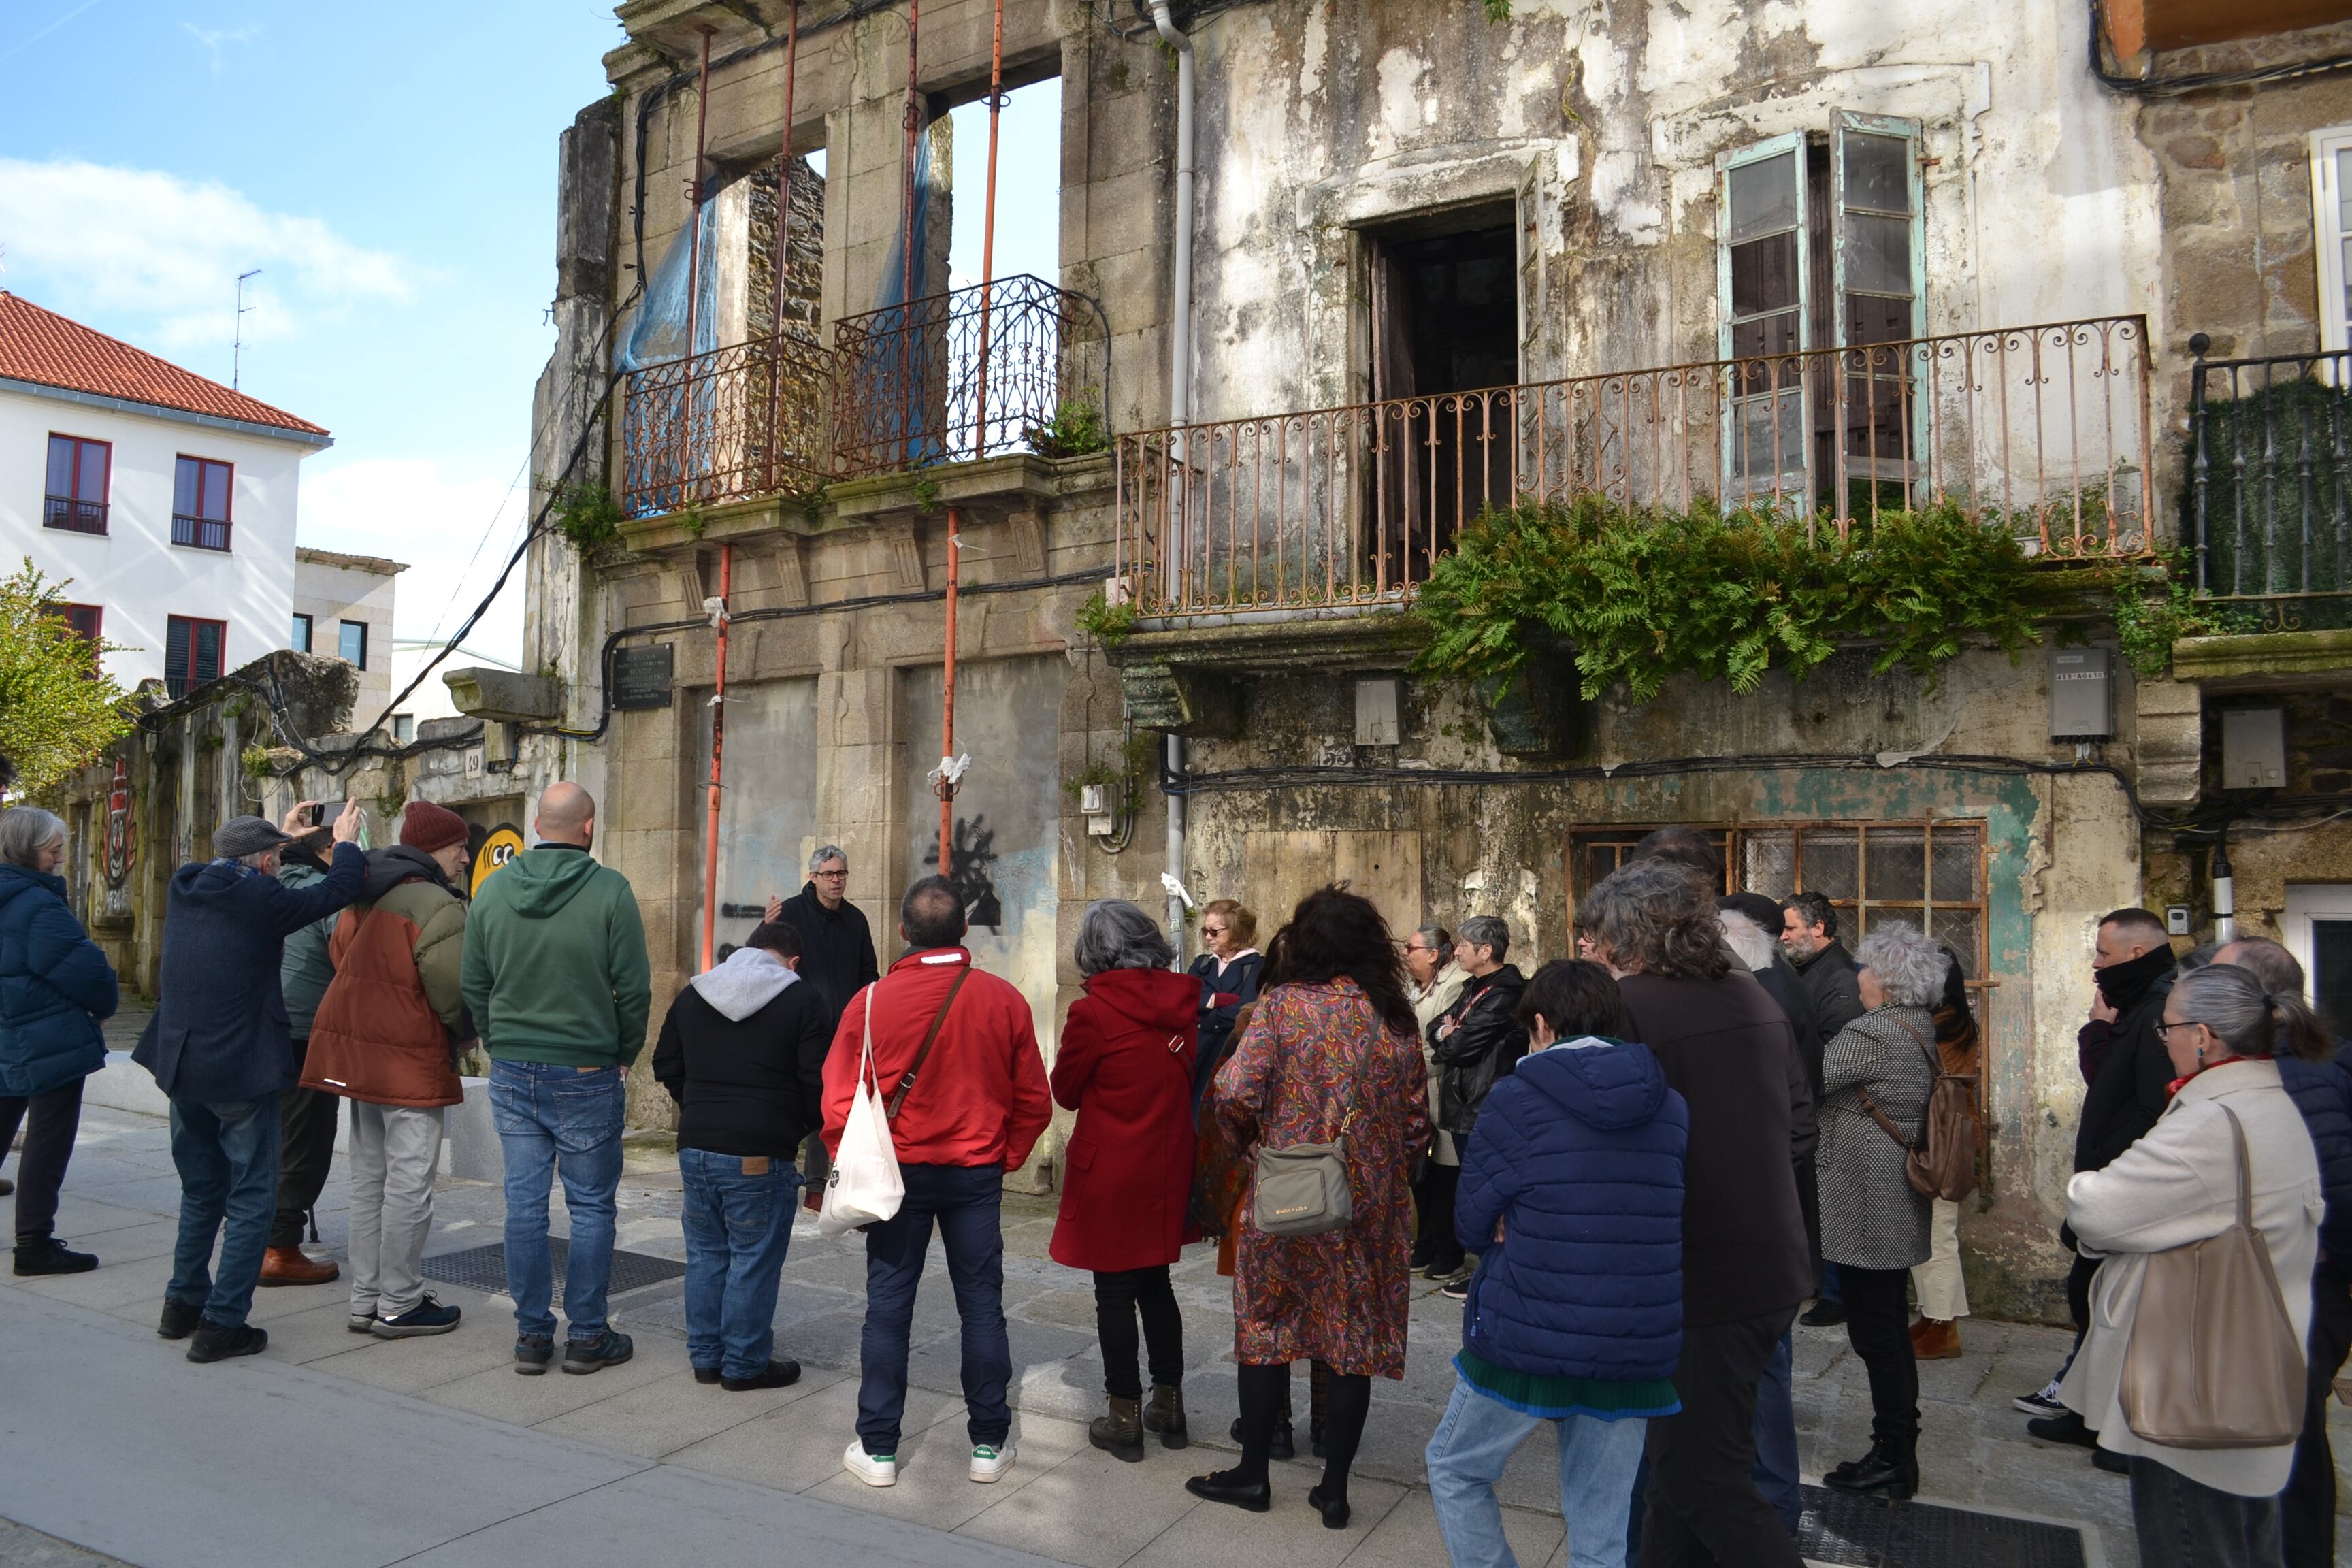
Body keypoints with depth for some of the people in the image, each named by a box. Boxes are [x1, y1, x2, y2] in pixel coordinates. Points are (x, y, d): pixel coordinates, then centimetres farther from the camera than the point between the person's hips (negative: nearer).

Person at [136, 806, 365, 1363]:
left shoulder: (184, 888, 3)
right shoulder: (259, 896, -17)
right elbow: (334, 893, -8)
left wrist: (284, 839, 34)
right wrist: (346, 843, 10)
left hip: (182, 1067, 8)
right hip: (241, 1071, -7)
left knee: (201, 1191, 23)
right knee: (251, 1200, 2)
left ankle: (184, 1303, 32)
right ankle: (221, 1324, 2)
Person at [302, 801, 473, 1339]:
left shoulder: (363, 898, 13)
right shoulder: (438, 906, -17)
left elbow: (341, 957, 17)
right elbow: (453, 993, -19)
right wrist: (469, 1033, 0)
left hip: (353, 1049, 9)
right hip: (410, 1060, -9)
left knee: (368, 1182, 16)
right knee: (409, 1185, 0)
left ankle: (365, 1301, 24)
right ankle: (399, 1307, 8)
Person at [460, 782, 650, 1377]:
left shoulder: (492, 888, 2)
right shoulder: (609, 891, -12)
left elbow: (473, 985, 8)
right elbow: (634, 988, -10)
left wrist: (499, 1044, 18)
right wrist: (625, 1056, 5)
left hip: (512, 1071, 4)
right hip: (587, 1074, -4)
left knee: (524, 1202, 10)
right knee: (590, 1205, 6)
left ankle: (531, 1334, 17)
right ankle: (588, 1337, 12)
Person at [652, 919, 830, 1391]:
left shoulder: (692, 994, 10)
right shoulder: (802, 1001, -7)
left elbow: (666, 1066, 14)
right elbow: (818, 1083, -10)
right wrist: (802, 1126, 8)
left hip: (695, 1147, 6)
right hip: (760, 1157, -6)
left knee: (705, 1254, 17)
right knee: (754, 1261, 5)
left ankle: (705, 1357, 26)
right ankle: (745, 1365, 13)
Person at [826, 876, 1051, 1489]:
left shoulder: (872, 1000, -10)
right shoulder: (1004, 1000, -8)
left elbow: (839, 1100, -6)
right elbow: (1034, 1101, -1)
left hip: (898, 1172, 0)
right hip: (978, 1172, 1)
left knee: (888, 1305, 10)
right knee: (981, 1304, 11)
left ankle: (877, 1448, 17)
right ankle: (988, 1444, 20)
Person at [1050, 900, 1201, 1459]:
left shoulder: (1094, 1012, -17)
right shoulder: (1183, 1003, -1)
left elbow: (1066, 1092, -5)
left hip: (1110, 1172, -6)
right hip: (1169, 1167, 6)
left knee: (1115, 1291, 7)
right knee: (1155, 1284, 19)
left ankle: (1125, 1417, 15)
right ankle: (1169, 1404, 27)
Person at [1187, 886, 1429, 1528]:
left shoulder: (1282, 1004, -10)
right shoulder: (1396, 1016, 0)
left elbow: (1235, 1093, -18)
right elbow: (1417, 1118, 3)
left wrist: (1248, 1136, 3)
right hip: (1371, 1205, 3)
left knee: (1265, 1330, 14)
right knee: (1352, 1338, 12)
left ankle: (1252, 1474, 23)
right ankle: (1335, 1488, 19)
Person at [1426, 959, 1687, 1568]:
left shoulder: (1518, 1098, -10)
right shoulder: (1673, 1109, 4)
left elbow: (1473, 1220, -4)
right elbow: (1666, 1224, 12)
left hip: (1527, 1337, -4)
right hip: (1638, 1348, 4)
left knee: (1456, 1470, 21)